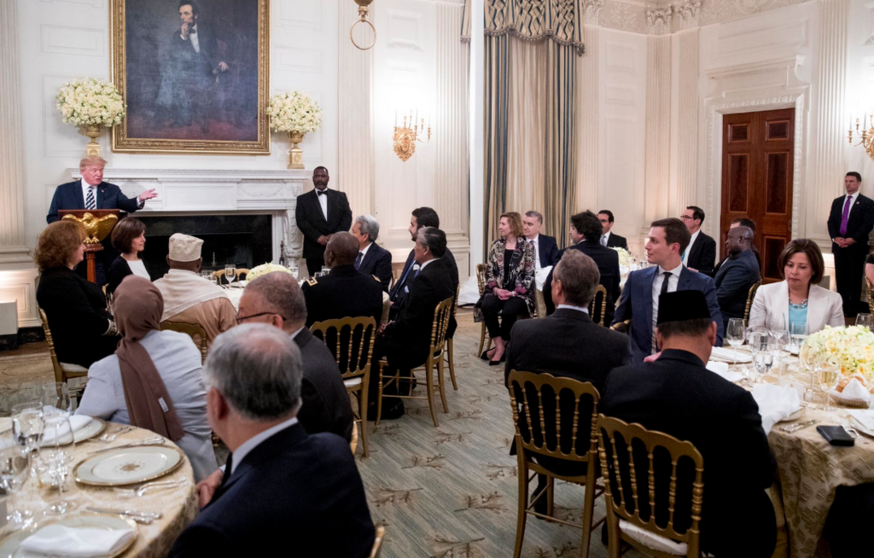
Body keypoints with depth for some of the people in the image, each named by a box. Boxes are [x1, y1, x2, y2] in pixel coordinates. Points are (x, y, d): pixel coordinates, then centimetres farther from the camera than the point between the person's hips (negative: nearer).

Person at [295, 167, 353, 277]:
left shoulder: (340, 196, 13)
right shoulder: (303, 199, 10)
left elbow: (347, 217, 4)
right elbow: (301, 221, 0)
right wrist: (317, 237, -14)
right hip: (314, 251, 0)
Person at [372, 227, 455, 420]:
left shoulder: (425, 278, -28)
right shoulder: (442, 270, 2)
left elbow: (409, 321, -24)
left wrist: (389, 328, -7)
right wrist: (394, 323, 3)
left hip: (419, 345, -9)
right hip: (431, 336, 9)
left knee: (370, 346, 2)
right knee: (388, 336, 22)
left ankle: (388, 403, 13)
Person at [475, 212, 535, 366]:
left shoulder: (527, 247, -2)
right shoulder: (496, 245, 9)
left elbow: (529, 276, -5)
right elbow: (489, 271, 8)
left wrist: (514, 292, -16)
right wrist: (496, 289, -10)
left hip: (519, 292, -3)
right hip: (498, 290, 3)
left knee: (509, 311, -33)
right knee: (487, 305, -29)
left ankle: (500, 346, -9)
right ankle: (500, 346, -18)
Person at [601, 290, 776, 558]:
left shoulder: (617, 380, -17)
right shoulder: (733, 399, -28)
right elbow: (764, 475, -12)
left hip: (631, 509, 5)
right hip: (699, 525, -4)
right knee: (760, 511, 23)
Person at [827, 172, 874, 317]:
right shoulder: (837, 201, 14)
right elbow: (831, 221, 9)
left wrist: (852, 239, -18)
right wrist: (835, 237, -8)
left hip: (856, 246, -4)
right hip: (839, 245, 4)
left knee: (855, 278, 2)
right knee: (840, 277, 7)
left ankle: (852, 309, 8)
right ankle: (841, 306, 14)